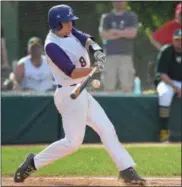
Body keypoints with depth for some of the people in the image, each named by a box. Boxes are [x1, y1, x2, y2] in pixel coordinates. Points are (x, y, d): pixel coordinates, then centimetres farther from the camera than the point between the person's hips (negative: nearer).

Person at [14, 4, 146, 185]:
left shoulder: (69, 32, 7)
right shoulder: (52, 45, -19)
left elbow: (87, 40, -3)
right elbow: (72, 73, -23)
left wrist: (95, 48, -25)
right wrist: (95, 69, -35)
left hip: (82, 93, 9)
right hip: (70, 94, -9)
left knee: (107, 130, 7)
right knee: (73, 141, -8)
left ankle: (127, 170, 9)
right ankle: (34, 162, 4)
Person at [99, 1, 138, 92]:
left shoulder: (131, 17, 9)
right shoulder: (107, 17, 12)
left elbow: (132, 33, -7)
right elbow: (103, 35, -2)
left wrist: (114, 31, -3)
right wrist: (124, 33, -4)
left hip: (126, 55, -1)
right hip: (110, 55, 1)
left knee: (127, 86, -6)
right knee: (109, 86, -1)